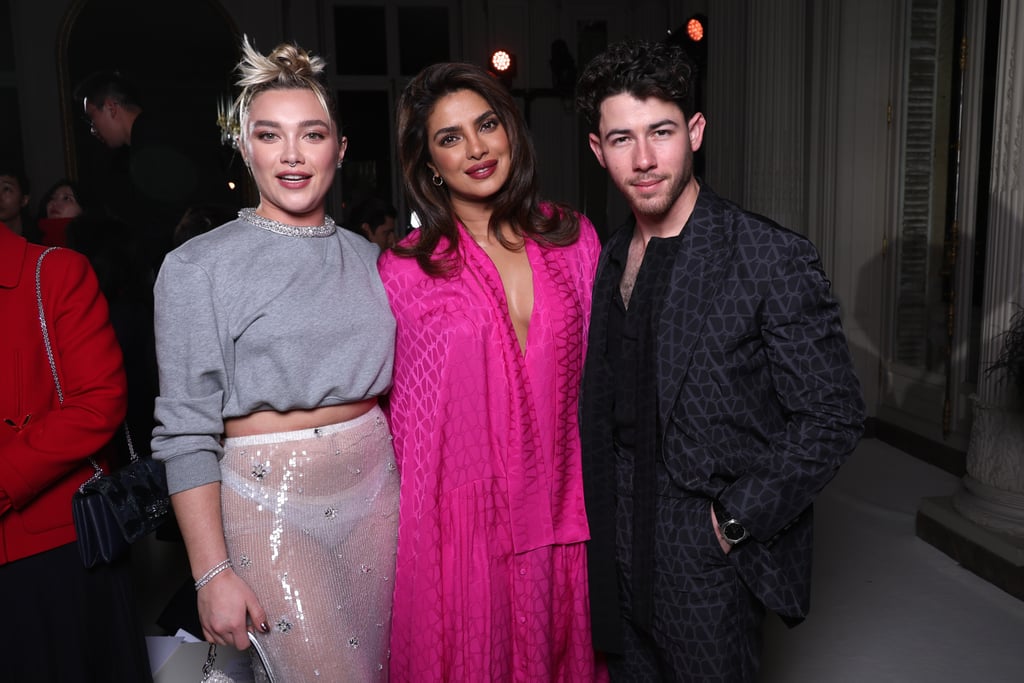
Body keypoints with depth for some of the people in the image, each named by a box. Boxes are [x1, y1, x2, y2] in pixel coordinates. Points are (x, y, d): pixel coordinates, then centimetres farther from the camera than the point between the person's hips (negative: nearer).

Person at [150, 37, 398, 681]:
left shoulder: (366, 258, 7)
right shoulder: (198, 266, -7)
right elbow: (186, 431, -8)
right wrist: (212, 573, -12)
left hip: (375, 489, 5)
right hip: (269, 501, -4)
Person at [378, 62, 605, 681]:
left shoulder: (574, 238, 1)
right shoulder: (403, 271, -7)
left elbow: (597, 371, 7)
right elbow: (399, 408, -2)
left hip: (563, 510, 3)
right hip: (459, 522, -2)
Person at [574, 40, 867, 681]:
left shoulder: (772, 258, -16)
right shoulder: (613, 257, 3)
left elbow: (833, 416, -15)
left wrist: (735, 520, -15)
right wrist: (599, 524, 5)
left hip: (711, 564, -5)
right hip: (621, 554, 6)